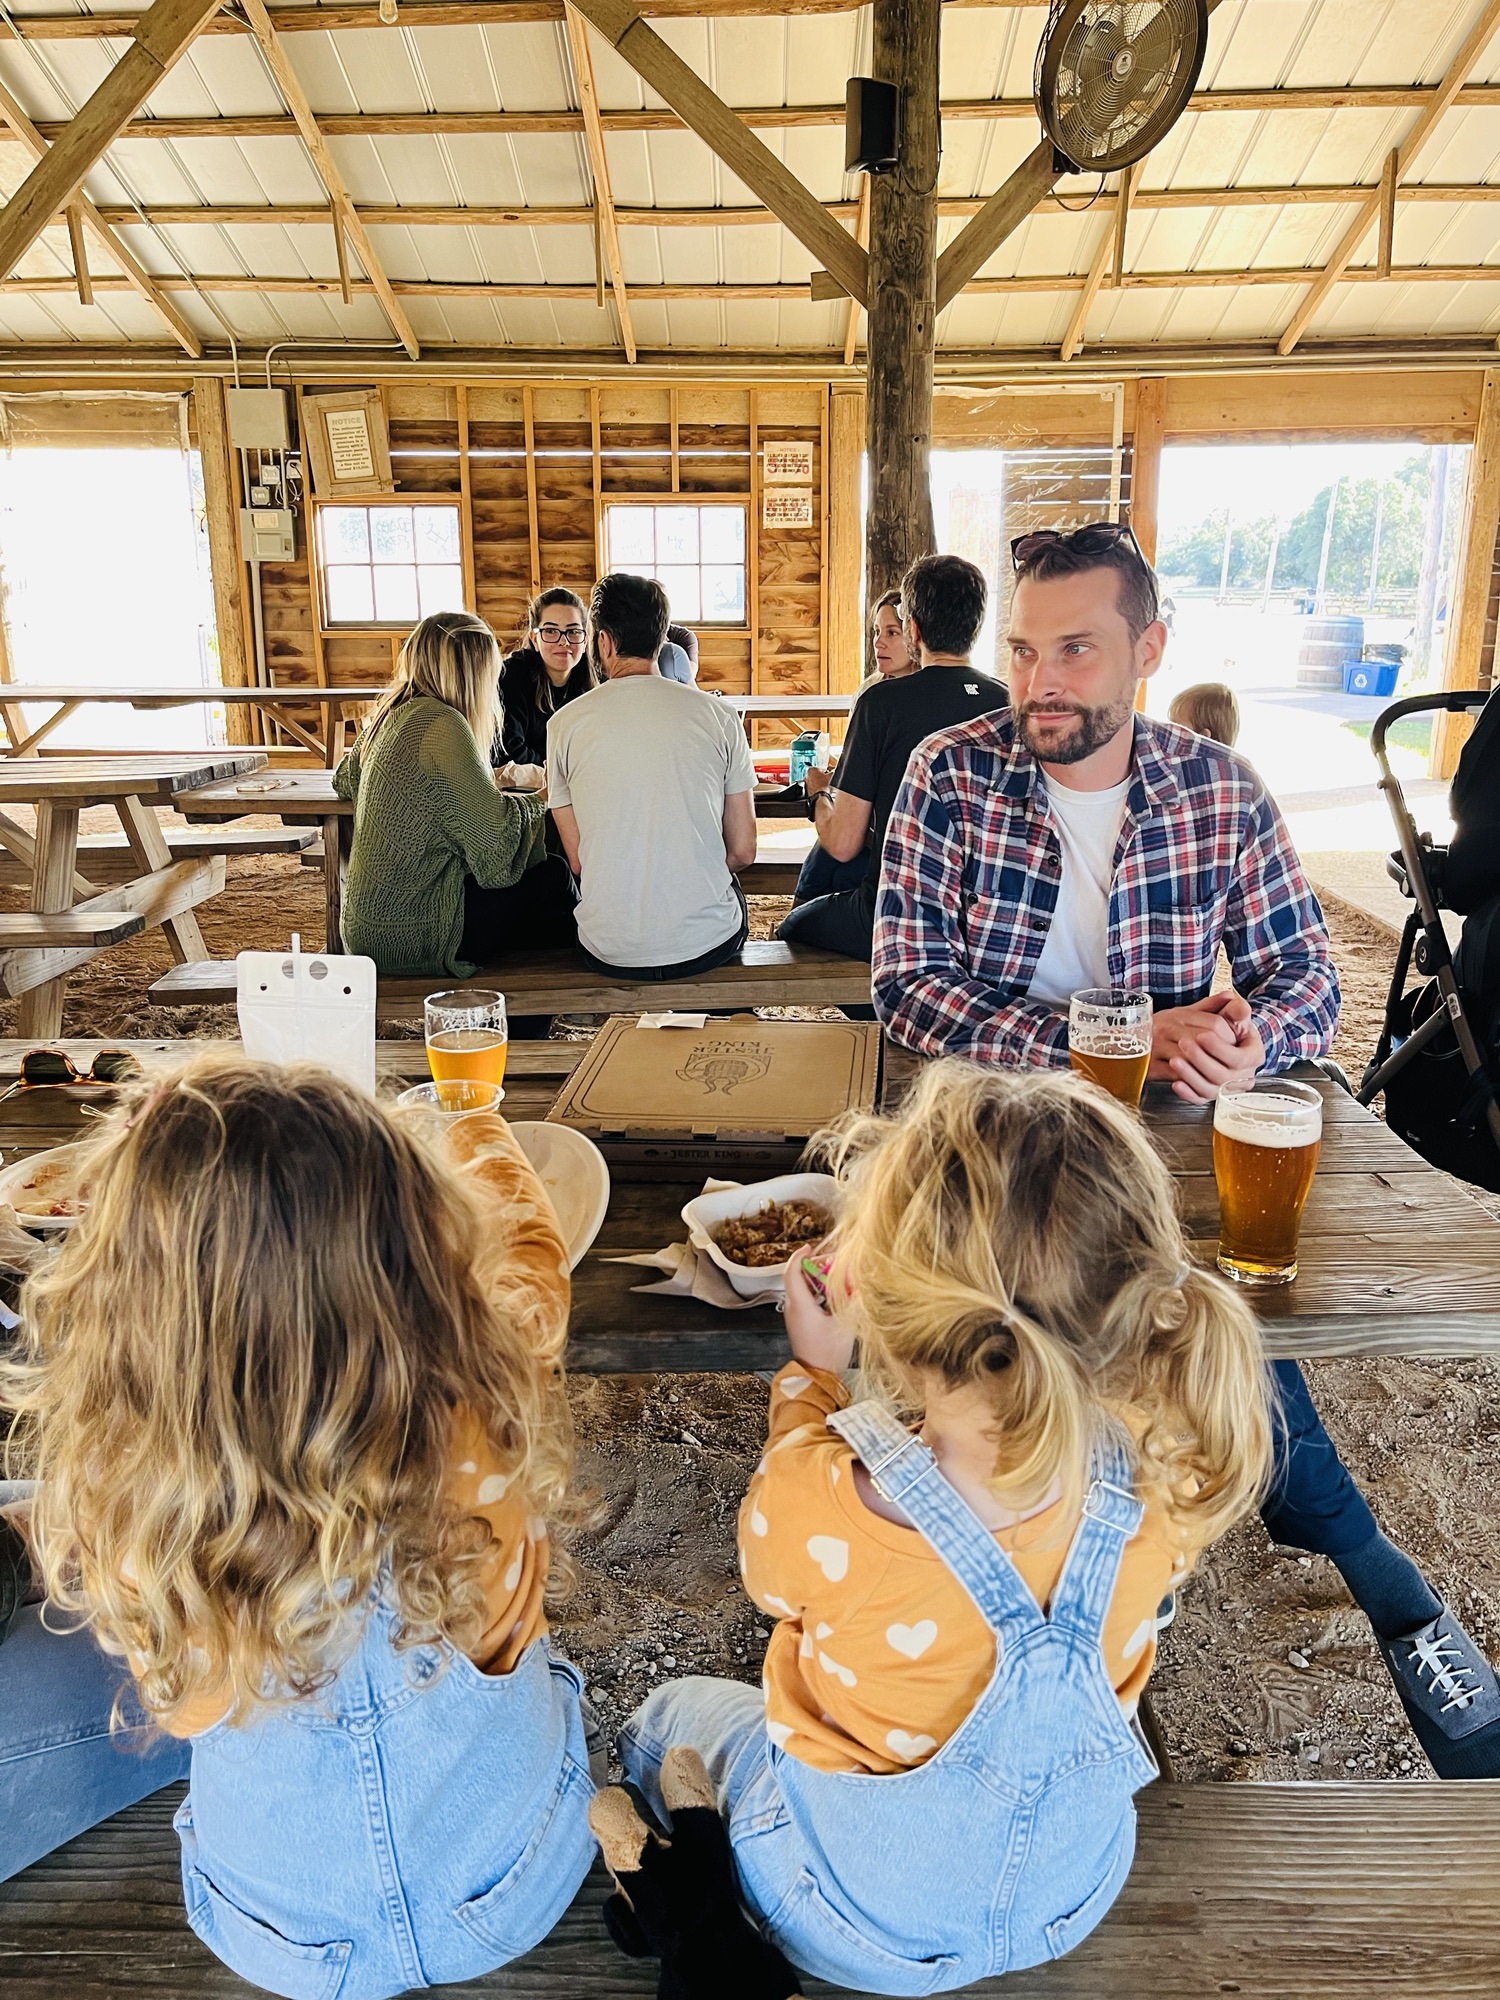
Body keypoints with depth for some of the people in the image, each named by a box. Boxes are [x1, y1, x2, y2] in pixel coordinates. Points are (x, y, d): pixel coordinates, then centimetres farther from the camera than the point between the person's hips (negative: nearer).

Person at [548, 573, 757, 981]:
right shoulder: (718, 715, -2)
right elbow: (743, 852, 2)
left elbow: (577, 861, 2)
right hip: (708, 944, 0)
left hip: (610, 953, 0)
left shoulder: (565, 724, -2)